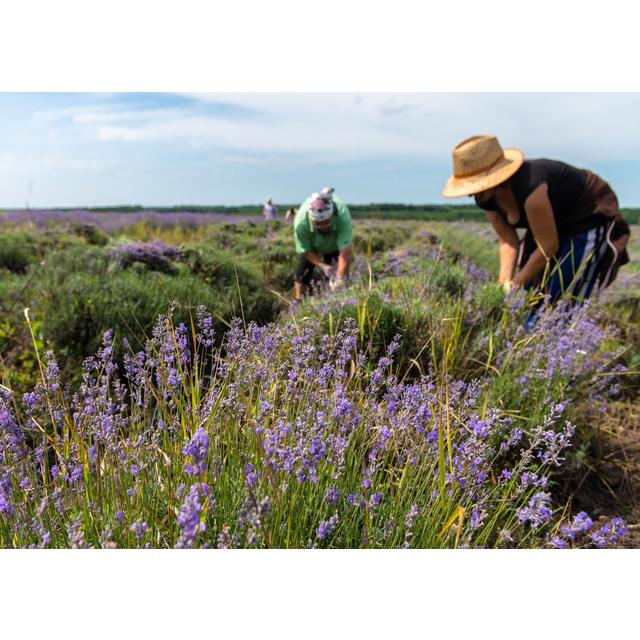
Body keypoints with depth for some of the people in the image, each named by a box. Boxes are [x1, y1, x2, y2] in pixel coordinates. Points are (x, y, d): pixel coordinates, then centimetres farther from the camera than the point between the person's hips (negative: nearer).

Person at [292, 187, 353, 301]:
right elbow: (306, 251, -24)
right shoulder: (300, 222, -41)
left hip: (334, 243, 0)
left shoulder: (342, 215, -44)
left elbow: (345, 251, -45)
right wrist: (322, 266, -37)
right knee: (303, 273, -3)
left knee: (342, 272, -10)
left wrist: (340, 279, -51)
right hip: (310, 244, 0)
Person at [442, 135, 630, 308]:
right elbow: (507, 240, -6)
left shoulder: (529, 189, -38)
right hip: (555, 224, 8)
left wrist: (515, 284, -21)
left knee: (561, 299, -12)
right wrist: (504, 280, -19)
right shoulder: (486, 198, -14)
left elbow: (548, 246, -29)